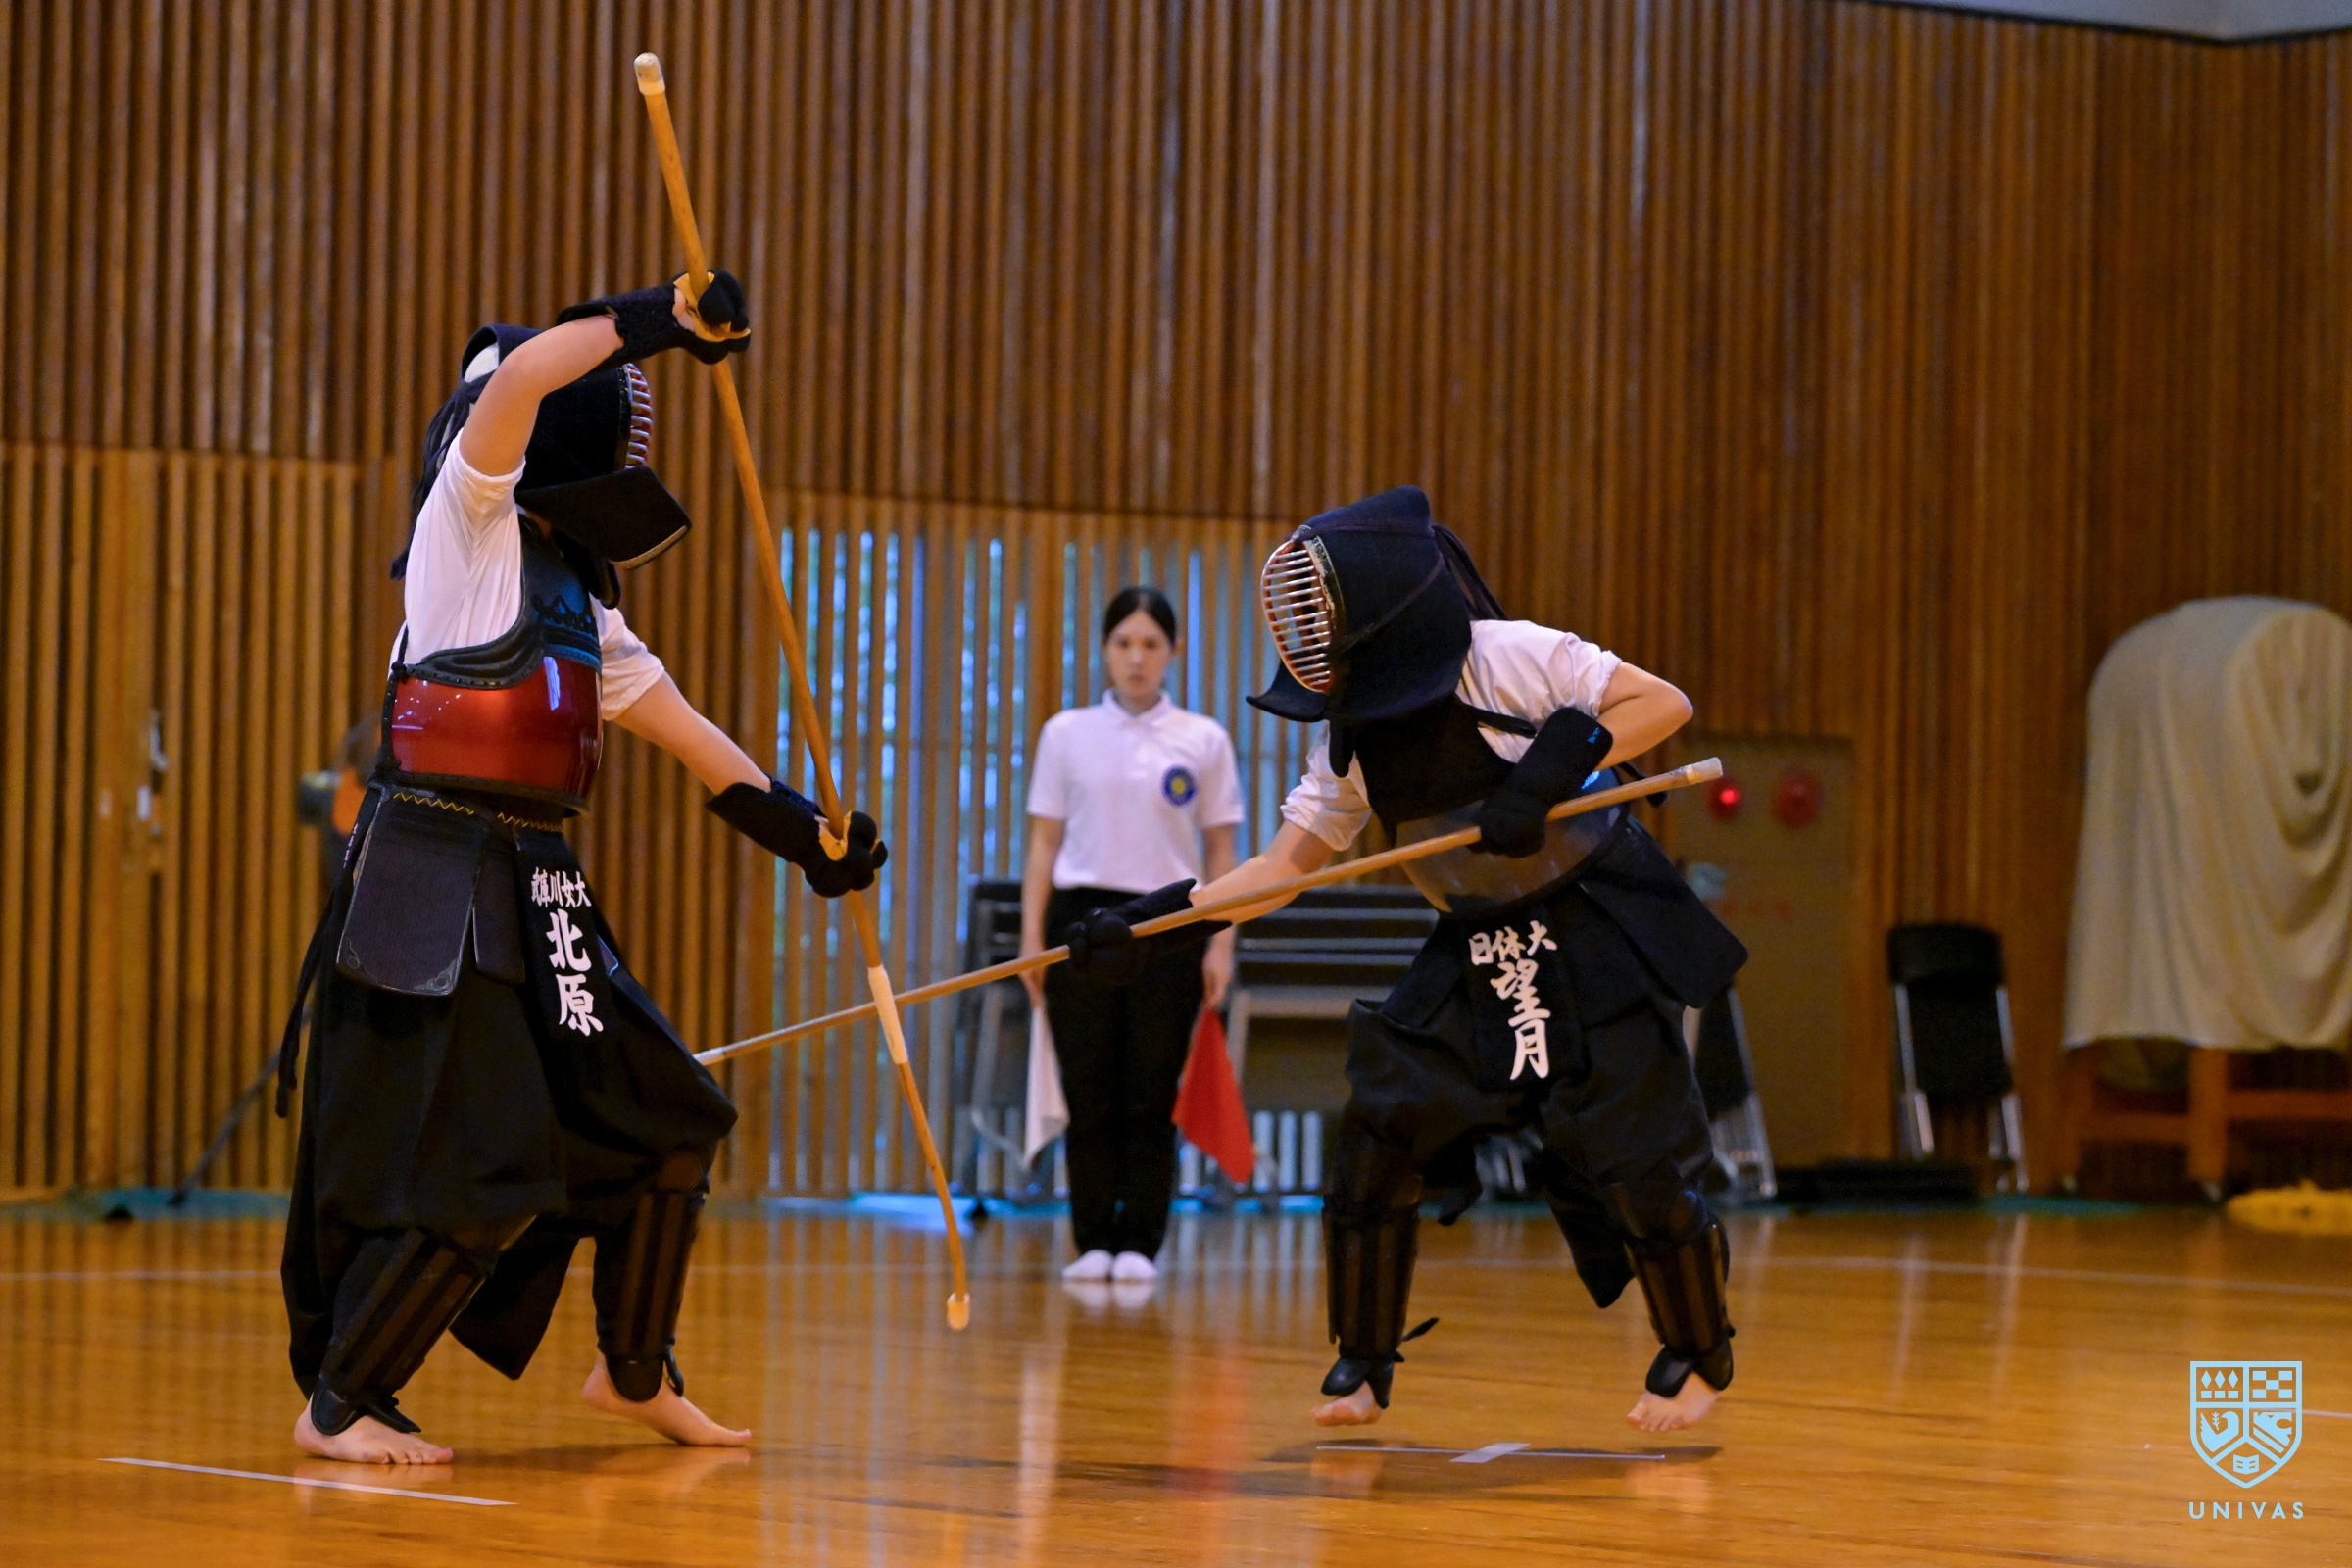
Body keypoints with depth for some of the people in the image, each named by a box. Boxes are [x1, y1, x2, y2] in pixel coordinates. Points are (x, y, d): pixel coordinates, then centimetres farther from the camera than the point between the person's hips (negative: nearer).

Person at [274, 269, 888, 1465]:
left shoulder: (581, 604, 19)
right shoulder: (468, 526, -3)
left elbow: (687, 733, 23)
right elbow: (518, 376, -20)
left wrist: (803, 834, 17)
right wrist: (668, 317, -15)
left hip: (535, 892, 9)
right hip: (435, 880, -9)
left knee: (661, 1121, 13)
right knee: (484, 1166, -12)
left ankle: (635, 1373, 29)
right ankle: (338, 1403, -1)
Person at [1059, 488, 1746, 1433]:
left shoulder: (1511, 658, -18)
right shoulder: (1352, 736, -1)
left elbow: (1664, 704, -18)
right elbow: (1284, 865, 2)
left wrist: (1551, 773, -31)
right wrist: (1145, 922, -9)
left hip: (1599, 936, -5)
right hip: (1475, 951, 6)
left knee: (1636, 1158, -9)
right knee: (1376, 1130, -6)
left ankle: (1698, 1356, 14)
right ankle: (1362, 1364, 7)